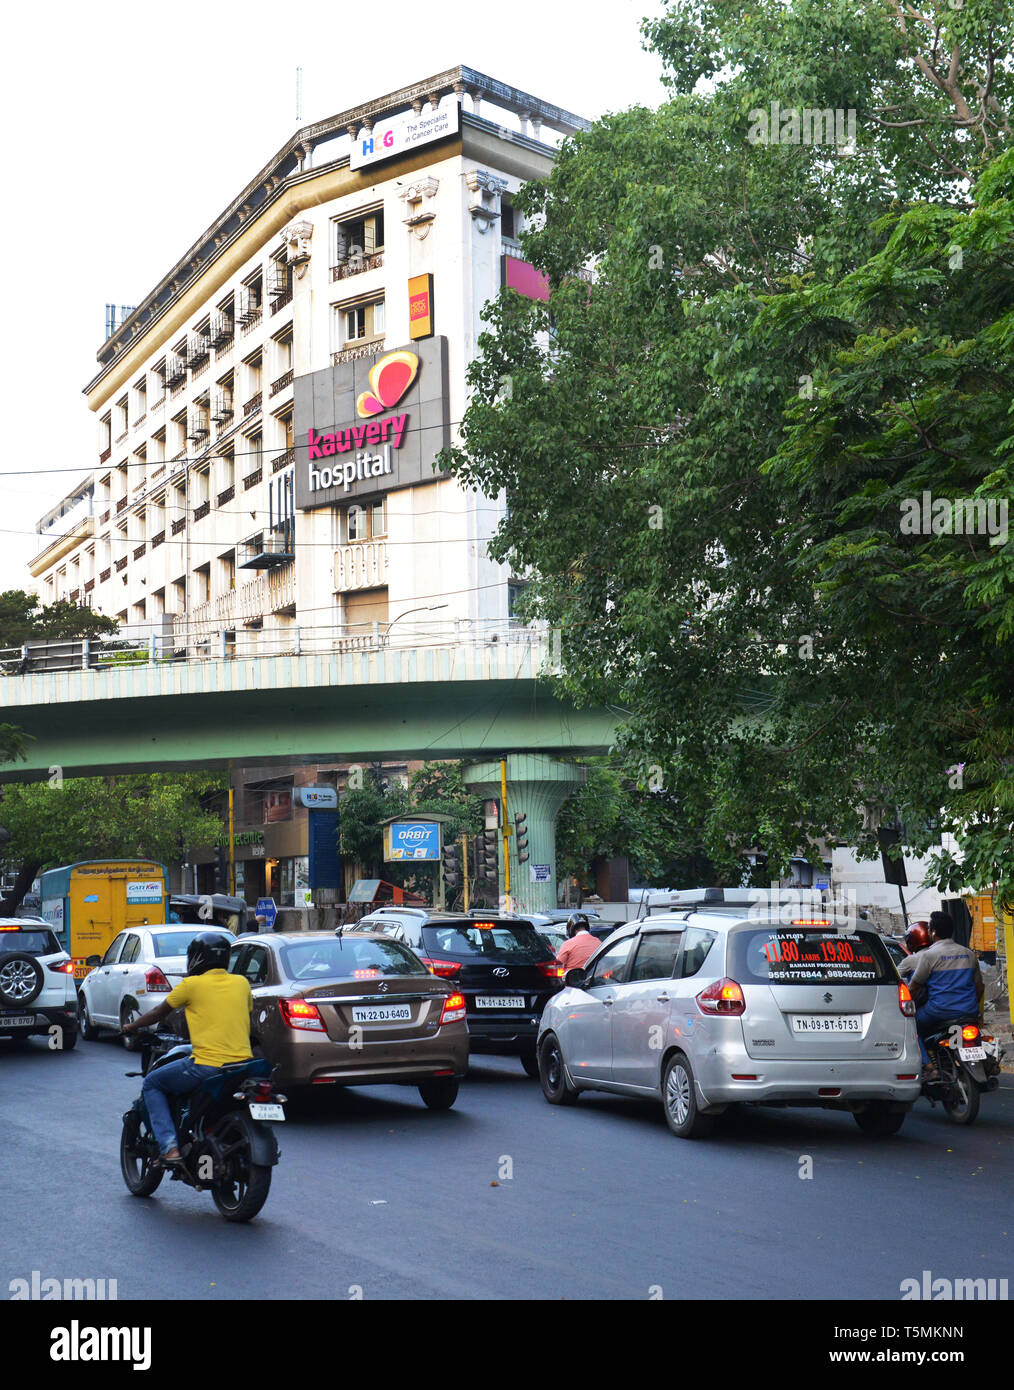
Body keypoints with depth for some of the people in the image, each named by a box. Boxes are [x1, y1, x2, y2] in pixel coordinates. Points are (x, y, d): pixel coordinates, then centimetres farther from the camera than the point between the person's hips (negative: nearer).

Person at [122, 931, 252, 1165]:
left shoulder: (192, 984, -1)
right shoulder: (242, 982, 11)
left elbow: (159, 1014, 12)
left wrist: (132, 1026, 29)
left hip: (207, 1065, -6)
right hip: (243, 1061, 6)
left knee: (152, 1084, 14)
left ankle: (169, 1148, 0)